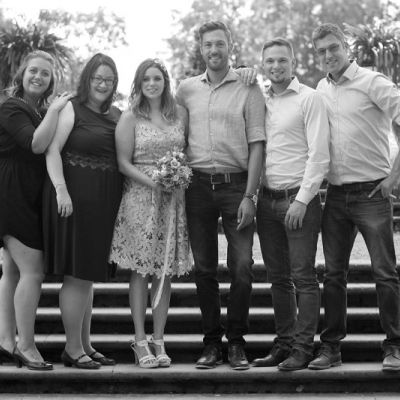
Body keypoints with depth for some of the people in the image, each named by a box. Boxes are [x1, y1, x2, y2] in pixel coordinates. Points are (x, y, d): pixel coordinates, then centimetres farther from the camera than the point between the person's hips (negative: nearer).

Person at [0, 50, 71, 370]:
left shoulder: (41, 112, 18)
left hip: (28, 199, 9)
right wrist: (54, 110, -16)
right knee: (33, 270, -12)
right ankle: (26, 347, -6)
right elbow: (37, 145, -23)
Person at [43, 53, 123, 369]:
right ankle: (73, 349, 7)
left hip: (105, 201, 7)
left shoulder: (117, 116, 13)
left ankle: (86, 345, 23)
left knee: (89, 274, 14)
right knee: (76, 275, -2)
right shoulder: (72, 109, -5)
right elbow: (52, 150, -13)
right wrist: (61, 189, -23)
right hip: (74, 198, -7)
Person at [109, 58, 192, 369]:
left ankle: (159, 340, 10)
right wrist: (153, 182, -14)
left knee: (166, 271, 3)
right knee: (140, 270, -1)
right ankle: (140, 341, 5)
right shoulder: (130, 118, 1)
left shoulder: (181, 114, 9)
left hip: (173, 200, 3)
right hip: (140, 198, -2)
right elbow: (124, 162, -2)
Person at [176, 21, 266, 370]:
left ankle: (236, 341, 8)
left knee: (242, 266, -5)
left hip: (236, 184, -2)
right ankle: (211, 341, 15)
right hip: (198, 184, 3)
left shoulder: (249, 89, 2)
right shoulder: (186, 89, 11)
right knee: (204, 268, 6)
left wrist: (249, 195, -10)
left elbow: (256, 144, -3)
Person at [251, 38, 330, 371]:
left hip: (298, 199, -6)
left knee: (303, 277, -4)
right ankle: (283, 344, 18)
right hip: (267, 200, 6)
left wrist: (302, 199, -14)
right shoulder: (261, 102, 13)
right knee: (278, 278, 10)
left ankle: (303, 347, 0)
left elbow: (319, 155, -10)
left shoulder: (309, 99, -4)